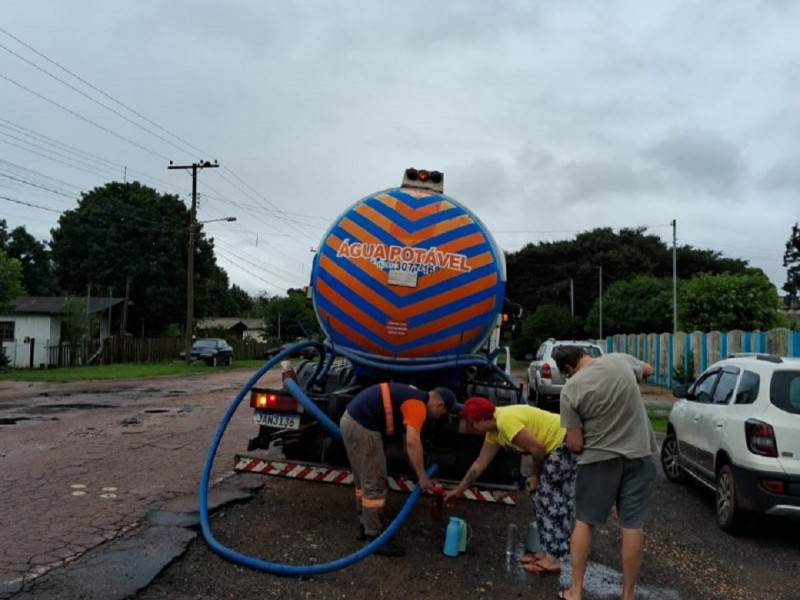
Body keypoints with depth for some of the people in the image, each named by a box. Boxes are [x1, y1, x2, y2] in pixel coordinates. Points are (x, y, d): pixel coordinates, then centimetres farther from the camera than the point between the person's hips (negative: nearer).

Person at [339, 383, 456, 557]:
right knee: (374, 484, -2)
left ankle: (365, 526, 33)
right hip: (362, 426, -11)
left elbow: (408, 443, 26)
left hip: (352, 420, 11)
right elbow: (413, 442, -21)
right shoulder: (418, 404, -9)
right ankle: (375, 538, 7)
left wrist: (420, 475, 27)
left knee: (364, 481, 21)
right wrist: (422, 477, -15)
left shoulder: (413, 398, 21)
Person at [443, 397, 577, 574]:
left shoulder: (505, 421, -23)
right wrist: (458, 490, 21)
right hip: (556, 446, 10)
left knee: (544, 496, -6)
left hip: (566, 443, -10)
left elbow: (537, 448, -24)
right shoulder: (494, 431, 9)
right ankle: (551, 551, 20)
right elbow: (480, 463, 17)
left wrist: (535, 475, -6)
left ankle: (553, 558, 0)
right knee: (540, 495, 12)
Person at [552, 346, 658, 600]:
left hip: (599, 459, -3)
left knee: (584, 522, 14)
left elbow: (575, 444, -9)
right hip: (640, 454, 3)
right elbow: (648, 370, 21)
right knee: (632, 525, 9)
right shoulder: (620, 359, -4)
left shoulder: (570, 388, -12)